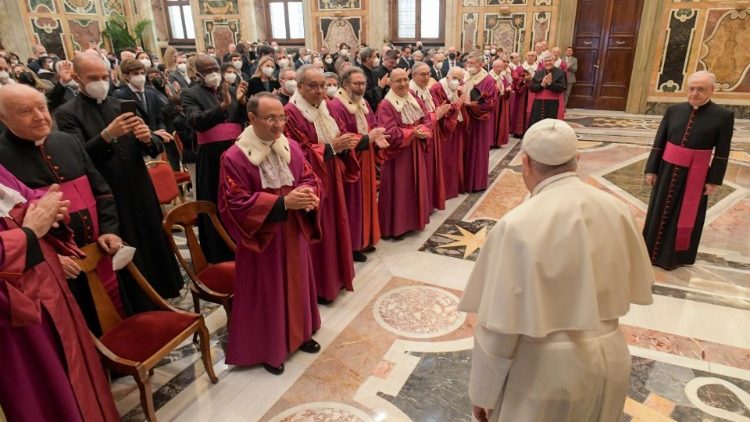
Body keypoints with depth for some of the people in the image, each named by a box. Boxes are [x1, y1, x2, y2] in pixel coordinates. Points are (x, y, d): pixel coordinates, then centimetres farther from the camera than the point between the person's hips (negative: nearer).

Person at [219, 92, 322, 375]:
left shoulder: (292, 147, 0)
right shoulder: (234, 158, -17)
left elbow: (309, 177, 7)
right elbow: (235, 203, -19)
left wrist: (308, 193, -19)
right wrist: (282, 202, -26)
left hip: (293, 234, 6)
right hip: (262, 237, -5)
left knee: (296, 284, 19)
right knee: (266, 293, 8)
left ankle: (299, 334, 40)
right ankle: (267, 348, 28)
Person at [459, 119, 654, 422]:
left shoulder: (518, 226, -24)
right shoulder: (617, 210, -6)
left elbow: (499, 325, -20)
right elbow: (635, 289, 7)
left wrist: (483, 392, -7)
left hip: (546, 370, -5)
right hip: (610, 359, 6)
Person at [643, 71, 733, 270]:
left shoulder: (723, 116, -8)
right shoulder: (674, 110, -1)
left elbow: (722, 153, -6)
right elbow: (659, 142, 0)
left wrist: (714, 180, -7)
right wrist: (651, 169, -1)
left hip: (696, 175, -2)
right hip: (668, 170, 3)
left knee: (687, 216, 10)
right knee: (660, 212, 13)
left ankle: (677, 254, 26)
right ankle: (654, 250, 30)